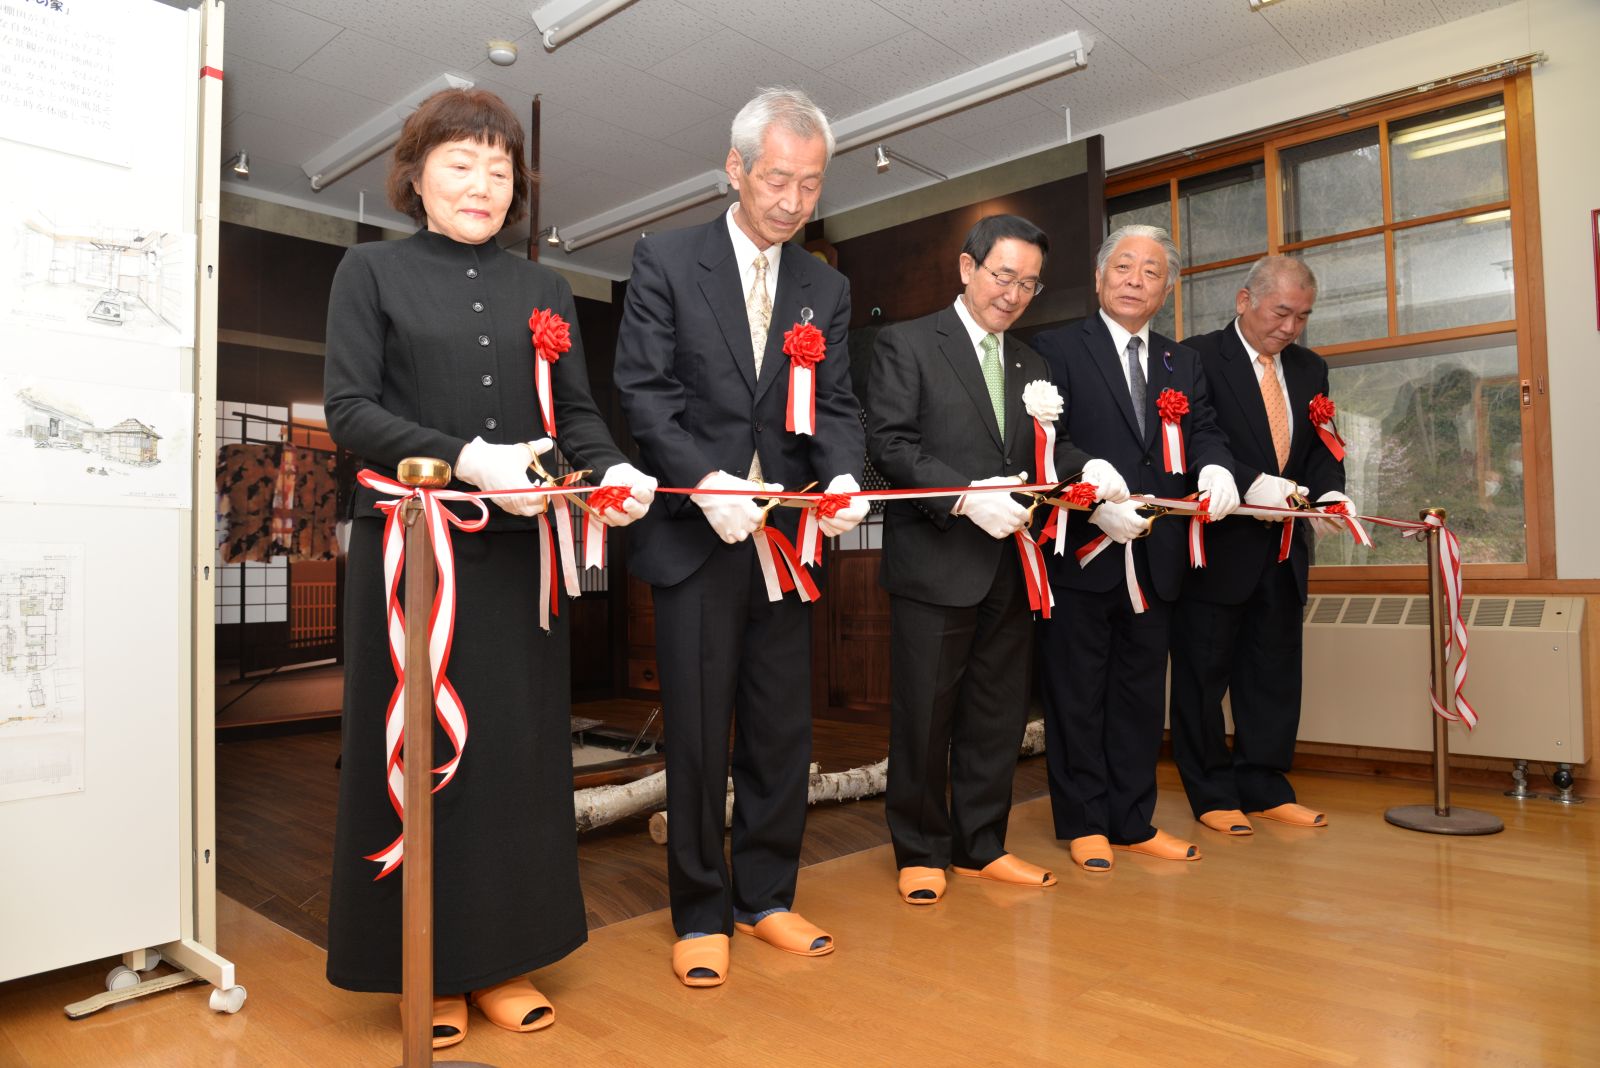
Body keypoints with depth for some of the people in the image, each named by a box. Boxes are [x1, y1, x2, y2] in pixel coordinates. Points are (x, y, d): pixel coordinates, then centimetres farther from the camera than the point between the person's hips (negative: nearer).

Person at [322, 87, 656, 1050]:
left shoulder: (544, 287, 14)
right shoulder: (373, 270, 5)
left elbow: (579, 411, 10)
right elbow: (349, 408, -5)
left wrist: (614, 471, -12)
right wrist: (466, 458, -19)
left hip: (518, 550, 3)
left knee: (519, 748, 7)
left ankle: (502, 957, 22)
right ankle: (429, 969, 20)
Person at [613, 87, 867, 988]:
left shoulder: (827, 288, 12)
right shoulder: (667, 261, 0)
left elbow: (837, 404, 6)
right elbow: (644, 392, -7)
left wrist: (845, 477, -16)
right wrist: (704, 484, -21)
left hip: (786, 533, 4)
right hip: (698, 534, -4)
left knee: (785, 730, 10)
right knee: (699, 735, 4)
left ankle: (767, 896, 28)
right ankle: (702, 914, 20)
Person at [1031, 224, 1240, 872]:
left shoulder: (1183, 363, 16)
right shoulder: (1057, 349, -1)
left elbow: (1202, 430, 6)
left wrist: (1215, 467, -17)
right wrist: (1095, 499, -25)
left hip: (1154, 556, 6)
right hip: (1081, 552, -5)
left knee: (1142, 692, 13)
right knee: (1077, 695, 5)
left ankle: (1134, 821, 26)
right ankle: (1084, 824, 18)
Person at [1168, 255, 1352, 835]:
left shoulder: (1310, 368, 13)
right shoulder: (1198, 358, -8)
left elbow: (1322, 445, 12)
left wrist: (1330, 490, -9)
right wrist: (1251, 484, -27)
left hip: (1283, 546, 7)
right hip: (1218, 545, -6)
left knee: (1275, 672, 13)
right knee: (1204, 673, 5)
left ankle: (1264, 786, 27)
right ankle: (1211, 793, 18)